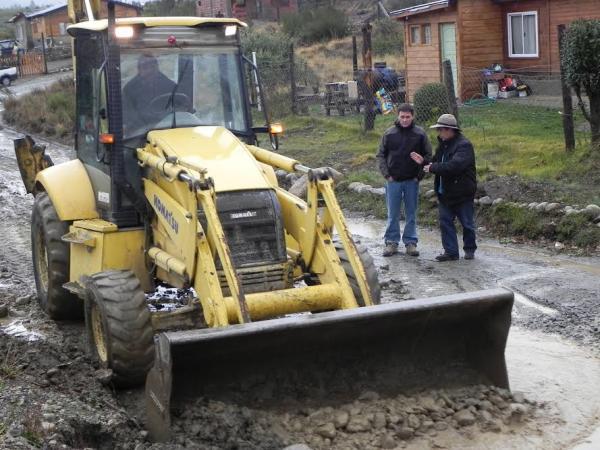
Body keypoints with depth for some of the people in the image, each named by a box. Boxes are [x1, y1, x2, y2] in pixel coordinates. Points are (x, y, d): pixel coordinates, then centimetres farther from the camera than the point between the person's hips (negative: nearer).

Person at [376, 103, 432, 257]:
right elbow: (381, 155, 5)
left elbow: (428, 155, 4)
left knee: (411, 214, 7)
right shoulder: (389, 133, 0)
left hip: (412, 181, 0)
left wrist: (420, 174, -4)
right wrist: (386, 174, -4)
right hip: (393, 181, 0)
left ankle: (411, 242, 15)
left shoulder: (420, 134, -1)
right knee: (393, 214, 6)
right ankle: (391, 242, 14)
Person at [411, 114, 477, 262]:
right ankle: (451, 252, 12)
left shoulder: (464, 145, -17)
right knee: (445, 222, 6)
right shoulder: (443, 145, 12)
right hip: (445, 193, 8)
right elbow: (436, 163, 20)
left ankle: (470, 249, 22)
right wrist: (423, 162, 0)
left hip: (462, 194, -8)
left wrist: (433, 168, -22)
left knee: (467, 223, 6)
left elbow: (454, 166, -29)